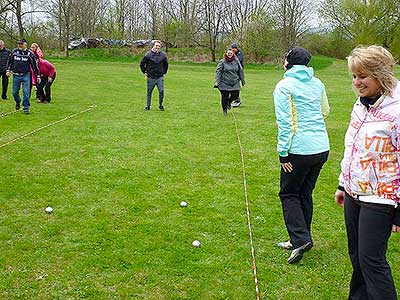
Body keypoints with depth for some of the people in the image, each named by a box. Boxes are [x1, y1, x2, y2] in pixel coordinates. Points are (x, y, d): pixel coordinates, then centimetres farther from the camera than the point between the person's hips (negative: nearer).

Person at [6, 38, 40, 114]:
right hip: (15, 75, 2)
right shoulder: (14, 51, 3)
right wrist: (8, 70, 9)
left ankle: (26, 108, 4)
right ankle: (18, 102, 38)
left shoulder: (29, 53, -2)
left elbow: (34, 65, 2)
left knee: (26, 92, -6)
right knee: (14, 92, 8)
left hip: (25, 75, -2)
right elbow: (10, 61, 16)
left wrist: (38, 75, 2)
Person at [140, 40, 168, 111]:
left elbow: (166, 64, 18)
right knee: (149, 92, 8)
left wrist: (164, 72, 14)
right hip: (151, 77, -1)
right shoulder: (148, 55, -7)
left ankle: (160, 105, 9)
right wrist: (145, 72, 4)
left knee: (161, 91, -8)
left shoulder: (163, 55, 1)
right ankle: (148, 105, 21)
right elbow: (142, 64, 4)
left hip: (160, 77, 1)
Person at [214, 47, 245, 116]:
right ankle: (224, 109, 23)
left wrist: (242, 80, 18)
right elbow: (218, 72, -7)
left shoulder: (236, 61, 4)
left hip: (235, 83, 3)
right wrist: (217, 82, -14)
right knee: (224, 97, 1)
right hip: (224, 83, -3)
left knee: (235, 95, -5)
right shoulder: (222, 62, -6)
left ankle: (229, 102, 29)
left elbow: (240, 71, 14)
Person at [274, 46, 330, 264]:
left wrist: (283, 152, -11)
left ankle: (301, 239, -4)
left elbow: (285, 122, -14)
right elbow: (325, 111, 22)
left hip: (299, 150, -6)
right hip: (322, 148, 6)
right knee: (305, 194, 16)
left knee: (288, 194, 7)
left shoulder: (284, 86, -9)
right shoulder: (317, 84, 10)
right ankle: (298, 240, 24)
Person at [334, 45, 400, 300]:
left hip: (379, 199, -8)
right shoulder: (361, 104, 7)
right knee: (356, 255, 19)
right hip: (354, 193, 8)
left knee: (371, 260, -3)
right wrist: (343, 184, 22)